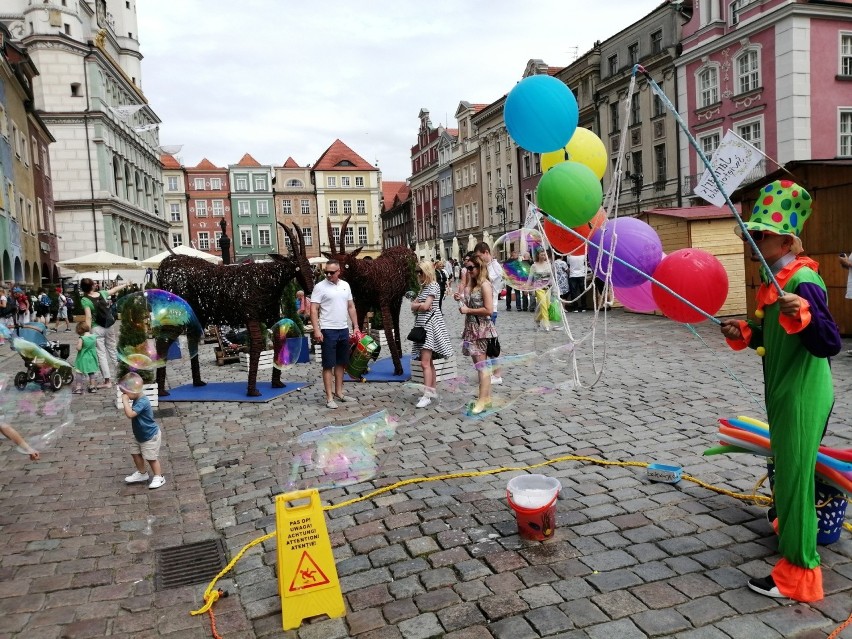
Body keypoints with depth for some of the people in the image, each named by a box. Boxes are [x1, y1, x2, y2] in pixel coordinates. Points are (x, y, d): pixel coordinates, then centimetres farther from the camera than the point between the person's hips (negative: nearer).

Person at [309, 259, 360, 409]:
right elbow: (313, 310, -11)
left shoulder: (345, 285, 8)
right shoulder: (320, 287, -7)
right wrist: (316, 330, -19)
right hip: (328, 330, -6)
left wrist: (356, 326, 10)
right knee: (328, 365, -1)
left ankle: (339, 393, 23)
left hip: (344, 330, 6)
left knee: (341, 363, 12)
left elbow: (351, 307, 14)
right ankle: (329, 397, 4)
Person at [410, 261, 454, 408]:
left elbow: (425, 306, -18)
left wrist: (416, 305, 0)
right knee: (429, 361, 12)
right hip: (422, 325, 9)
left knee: (425, 362, -14)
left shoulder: (433, 286, -9)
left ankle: (427, 395, -14)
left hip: (430, 324, -9)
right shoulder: (423, 287, 17)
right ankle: (433, 390, 19)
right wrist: (420, 305, -9)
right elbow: (413, 307, 9)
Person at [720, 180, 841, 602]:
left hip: (802, 398, -10)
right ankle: (790, 530, 46)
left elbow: (829, 344, -28)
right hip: (786, 395, 10)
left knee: (794, 477, -1)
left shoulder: (803, 282, -21)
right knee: (788, 472, 25)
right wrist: (744, 333, 3)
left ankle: (798, 572, 12)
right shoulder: (778, 281, 9)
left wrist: (802, 313, -44)